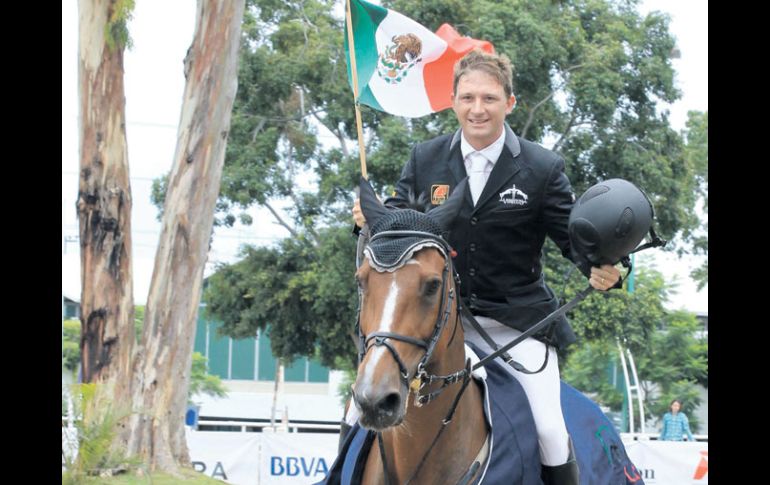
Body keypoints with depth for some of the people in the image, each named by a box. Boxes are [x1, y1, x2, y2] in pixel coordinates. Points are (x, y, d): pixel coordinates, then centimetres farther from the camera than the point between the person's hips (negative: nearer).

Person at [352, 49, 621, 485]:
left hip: (518, 320, -2)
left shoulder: (544, 169, -4)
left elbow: (575, 235, -3)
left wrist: (602, 269, -24)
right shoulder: (425, 159, 3)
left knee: (549, 431, -11)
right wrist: (371, 217, -15)